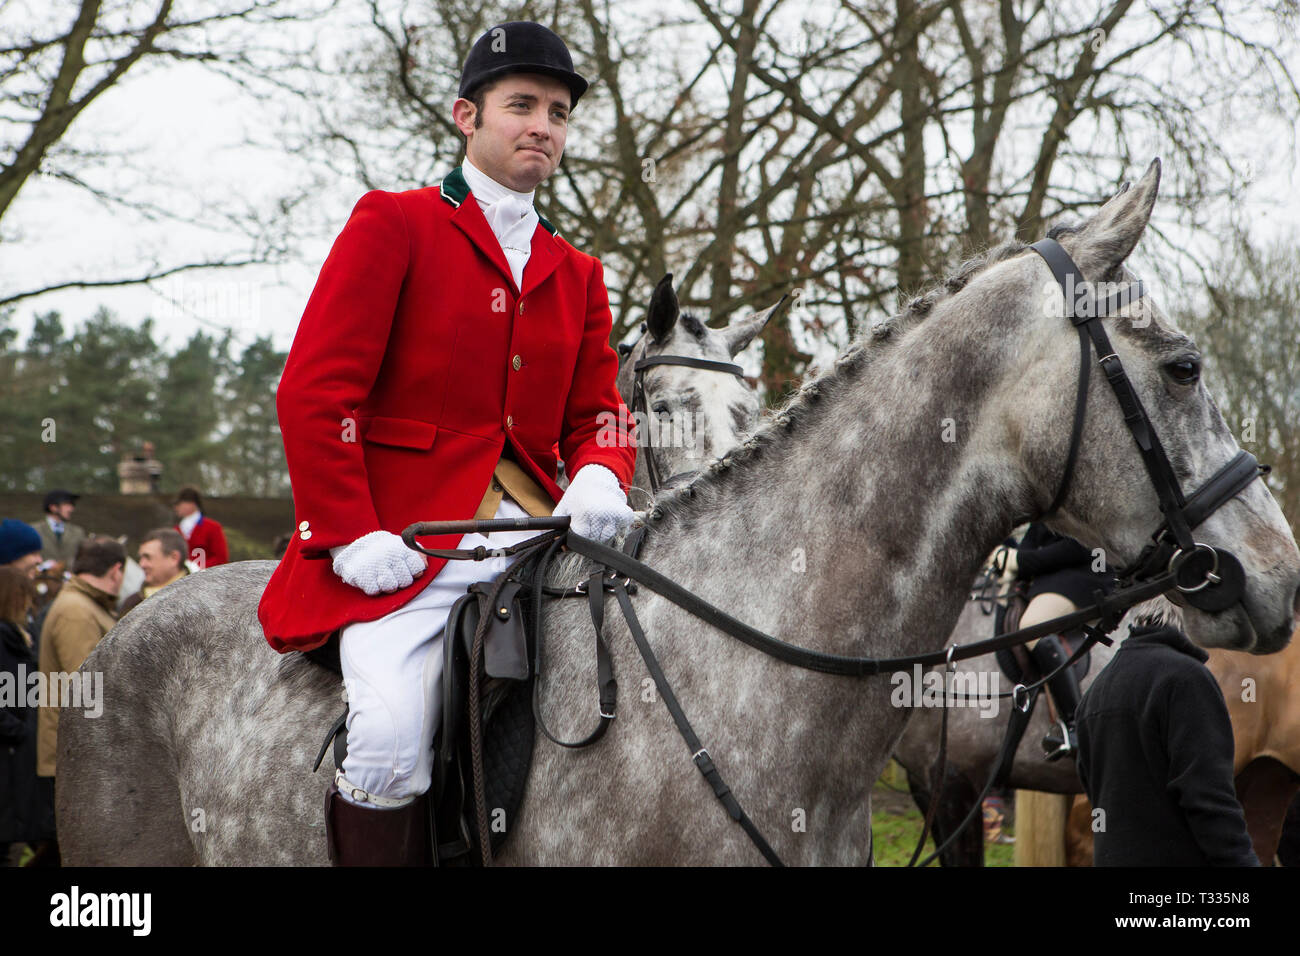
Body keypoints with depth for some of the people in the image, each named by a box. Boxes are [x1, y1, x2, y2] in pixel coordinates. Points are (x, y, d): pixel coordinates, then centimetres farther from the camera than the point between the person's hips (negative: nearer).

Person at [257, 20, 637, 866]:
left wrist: (600, 478, -9)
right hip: (401, 544, -6)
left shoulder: (577, 273, 20)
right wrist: (351, 536, -13)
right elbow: (314, 390, -4)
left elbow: (597, 411, 17)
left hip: (531, 534, 6)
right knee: (391, 741, -28)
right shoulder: (394, 225, 3)